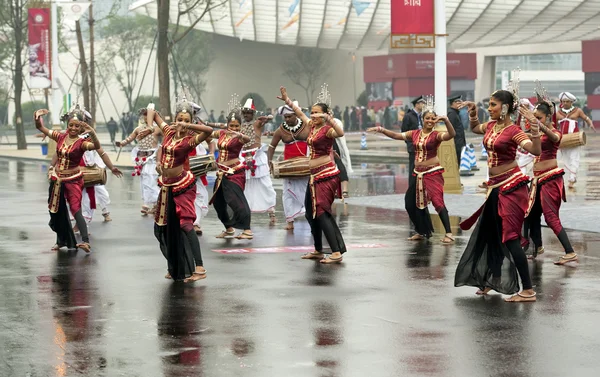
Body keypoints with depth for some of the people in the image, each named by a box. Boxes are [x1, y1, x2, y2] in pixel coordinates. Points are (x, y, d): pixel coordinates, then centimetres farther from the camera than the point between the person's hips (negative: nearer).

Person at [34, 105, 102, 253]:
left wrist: (92, 133, -53)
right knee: (57, 211, 16)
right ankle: (62, 240, 32)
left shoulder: (81, 143, -13)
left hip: (73, 180, -6)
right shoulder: (60, 137, 1)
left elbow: (96, 146, -33)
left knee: (76, 209, -20)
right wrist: (38, 118, -15)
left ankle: (85, 241, -29)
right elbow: (41, 128, 6)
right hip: (57, 179, 6)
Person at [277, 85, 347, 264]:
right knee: (311, 213, 14)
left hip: (326, 175, -9)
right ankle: (318, 251, 25)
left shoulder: (327, 129, -14)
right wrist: (288, 101, 34)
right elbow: (301, 114, 29)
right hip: (315, 175, 9)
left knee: (321, 213, -14)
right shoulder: (312, 126, 10)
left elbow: (340, 133, -37)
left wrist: (328, 118, -45)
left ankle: (337, 252, -17)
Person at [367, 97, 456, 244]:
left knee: (437, 201, -19)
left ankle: (449, 233, -21)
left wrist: (446, 120, -39)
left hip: (433, 173, -7)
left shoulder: (436, 135, -8)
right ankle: (422, 232, 29)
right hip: (418, 173, 7)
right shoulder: (415, 134, 7)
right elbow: (396, 135, 8)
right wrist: (381, 130, -2)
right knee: (411, 203, 12)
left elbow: (451, 134, -26)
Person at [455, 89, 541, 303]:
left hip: (511, 186, -9)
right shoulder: (491, 126, 8)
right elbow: (475, 129, 31)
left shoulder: (513, 131, -15)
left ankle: (528, 291, -11)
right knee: (487, 235, 16)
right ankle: (487, 281, 32)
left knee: (510, 237, -12)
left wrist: (535, 133, -46)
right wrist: (473, 113, 14)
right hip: (495, 186, 9)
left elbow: (535, 151, -29)